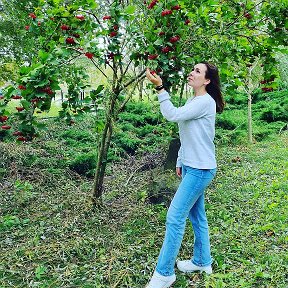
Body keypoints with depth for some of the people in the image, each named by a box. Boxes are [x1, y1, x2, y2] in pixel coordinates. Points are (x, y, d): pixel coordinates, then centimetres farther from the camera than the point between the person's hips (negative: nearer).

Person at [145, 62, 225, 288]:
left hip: (200, 169, -10)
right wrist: (180, 162, 18)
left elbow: (173, 115, -26)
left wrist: (160, 87, -28)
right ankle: (202, 262, 33)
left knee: (175, 217, -9)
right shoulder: (192, 102, 13)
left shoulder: (206, 102, -16)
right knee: (197, 216, 17)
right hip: (191, 167, 10)